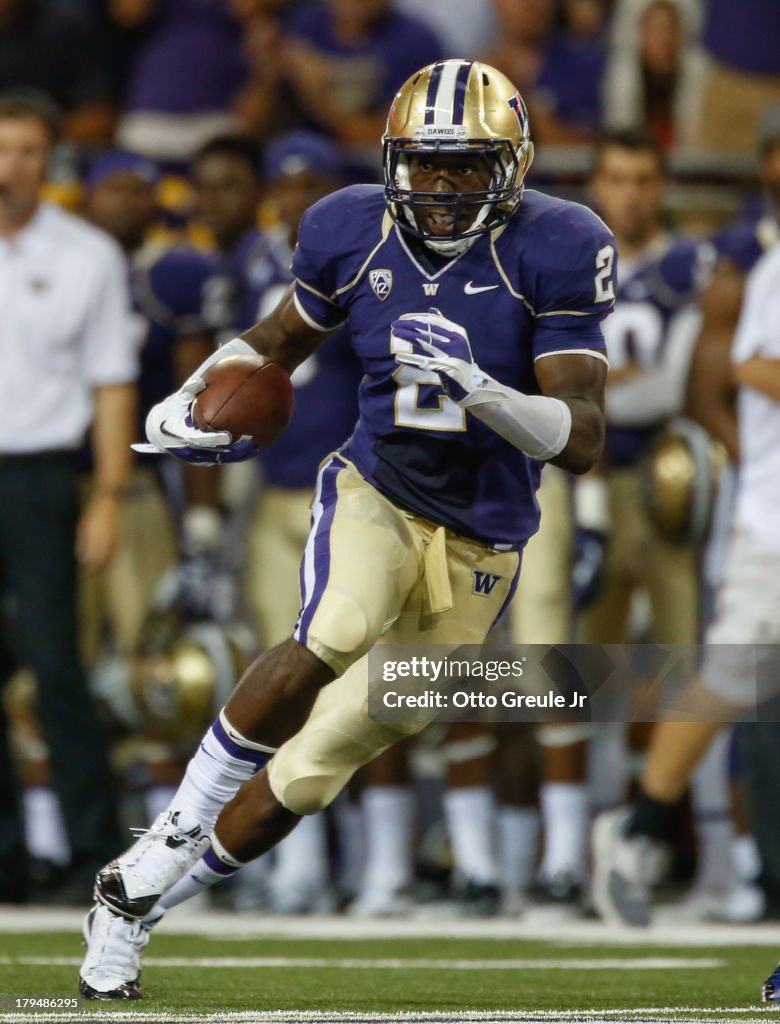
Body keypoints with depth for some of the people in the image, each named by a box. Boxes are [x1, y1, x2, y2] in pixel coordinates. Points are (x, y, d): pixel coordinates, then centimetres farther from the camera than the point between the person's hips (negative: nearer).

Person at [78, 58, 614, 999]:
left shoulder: (551, 253, -14)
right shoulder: (356, 234, -6)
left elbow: (583, 438, -18)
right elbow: (280, 338, 14)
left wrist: (484, 393, -36)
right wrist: (195, 399, -6)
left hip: (476, 549, 0)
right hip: (375, 496, 0)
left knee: (312, 771, 4)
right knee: (329, 640, -35)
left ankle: (135, 897, 22)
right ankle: (169, 841, -19)